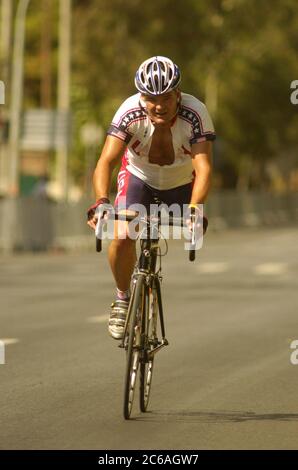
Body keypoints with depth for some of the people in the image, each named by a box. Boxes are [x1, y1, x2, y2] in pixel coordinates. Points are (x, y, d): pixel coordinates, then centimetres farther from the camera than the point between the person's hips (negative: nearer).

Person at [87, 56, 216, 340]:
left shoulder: (195, 114, -34)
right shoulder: (130, 112, -33)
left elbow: (204, 167, -41)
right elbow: (106, 161, -38)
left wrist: (194, 209, -58)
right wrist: (102, 201, -56)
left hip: (181, 182, 1)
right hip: (139, 176, -1)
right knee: (121, 237, -20)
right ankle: (123, 298, 4)